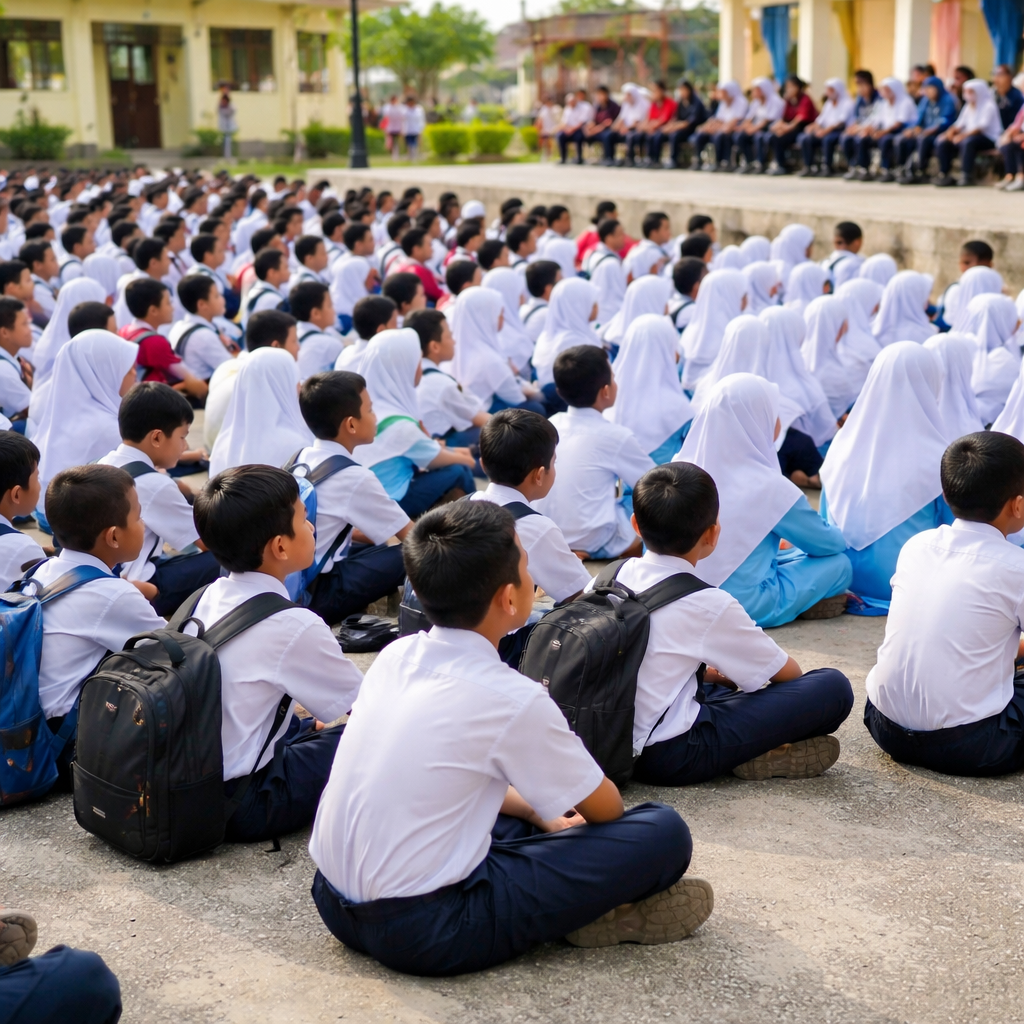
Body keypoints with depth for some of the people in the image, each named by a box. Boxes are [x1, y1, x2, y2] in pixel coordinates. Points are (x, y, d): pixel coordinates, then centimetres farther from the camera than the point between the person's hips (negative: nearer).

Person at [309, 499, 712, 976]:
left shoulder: (396, 655, 3)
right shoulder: (512, 700, -17)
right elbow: (603, 808, 1)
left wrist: (536, 814, 24)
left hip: (334, 903, 8)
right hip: (428, 934, -8)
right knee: (665, 832, -8)